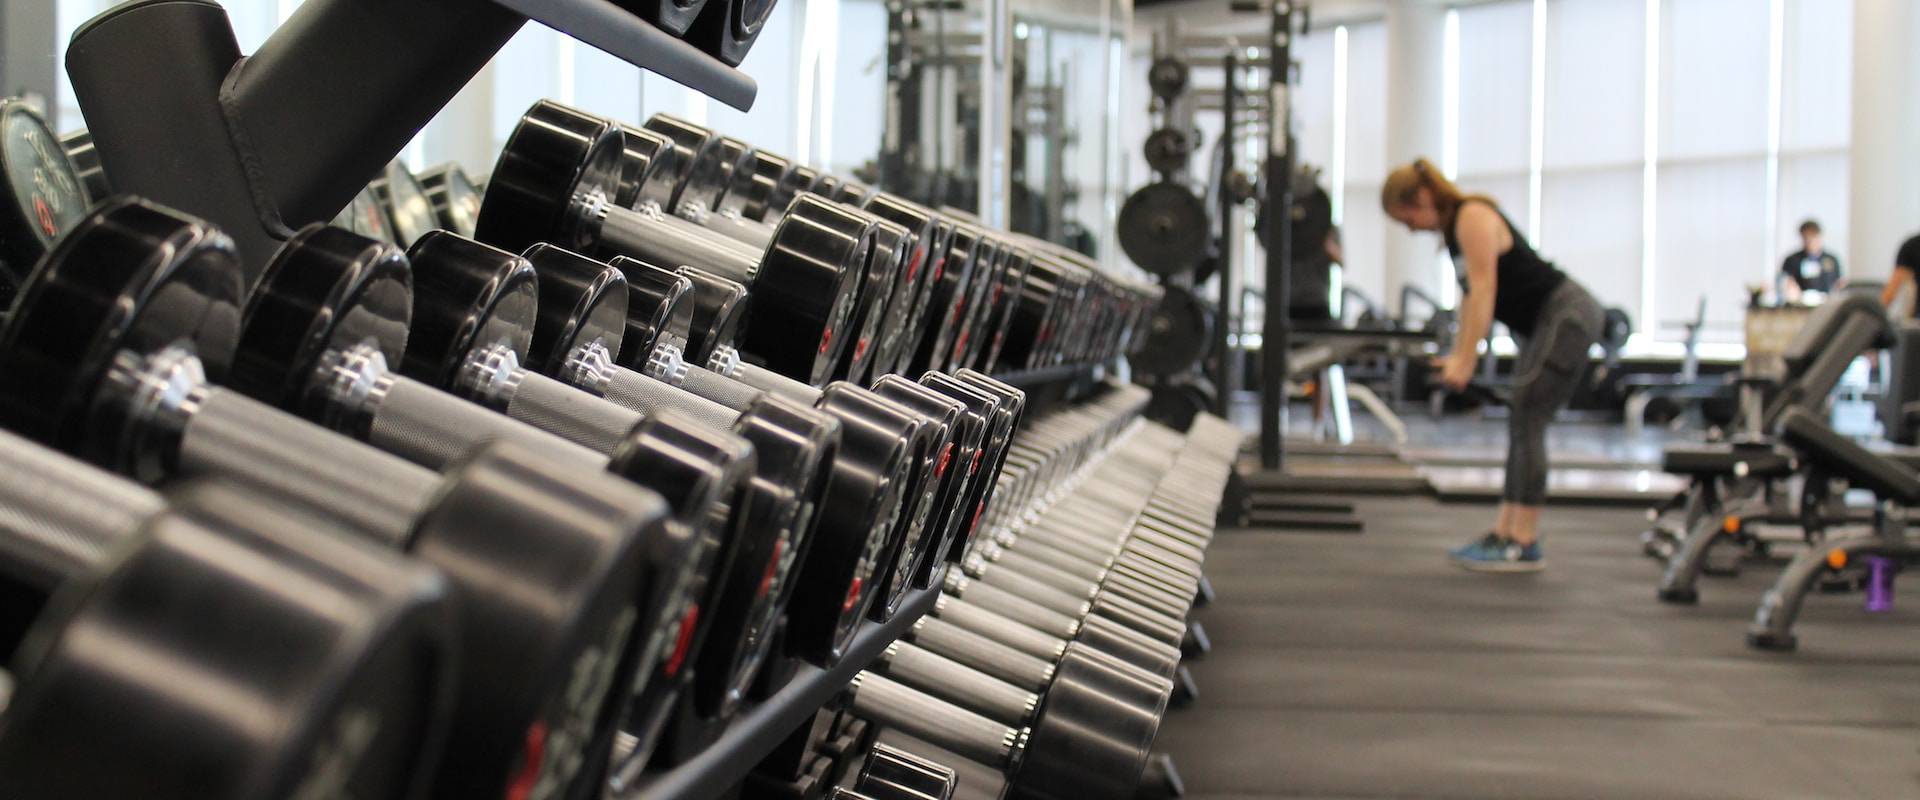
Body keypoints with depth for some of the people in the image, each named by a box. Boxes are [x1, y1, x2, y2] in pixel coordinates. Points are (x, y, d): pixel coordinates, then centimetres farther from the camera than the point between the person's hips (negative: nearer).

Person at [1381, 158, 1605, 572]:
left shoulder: (1474, 218, -16)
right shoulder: (1453, 227, 12)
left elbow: (1483, 290, -22)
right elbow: (1470, 295, 14)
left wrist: (1465, 360, -25)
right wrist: (1457, 355, 9)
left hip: (1569, 316, -10)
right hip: (1546, 322, 10)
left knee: (1526, 421, -12)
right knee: (1522, 425, 9)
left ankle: (1524, 545, -10)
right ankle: (1503, 533, 11)